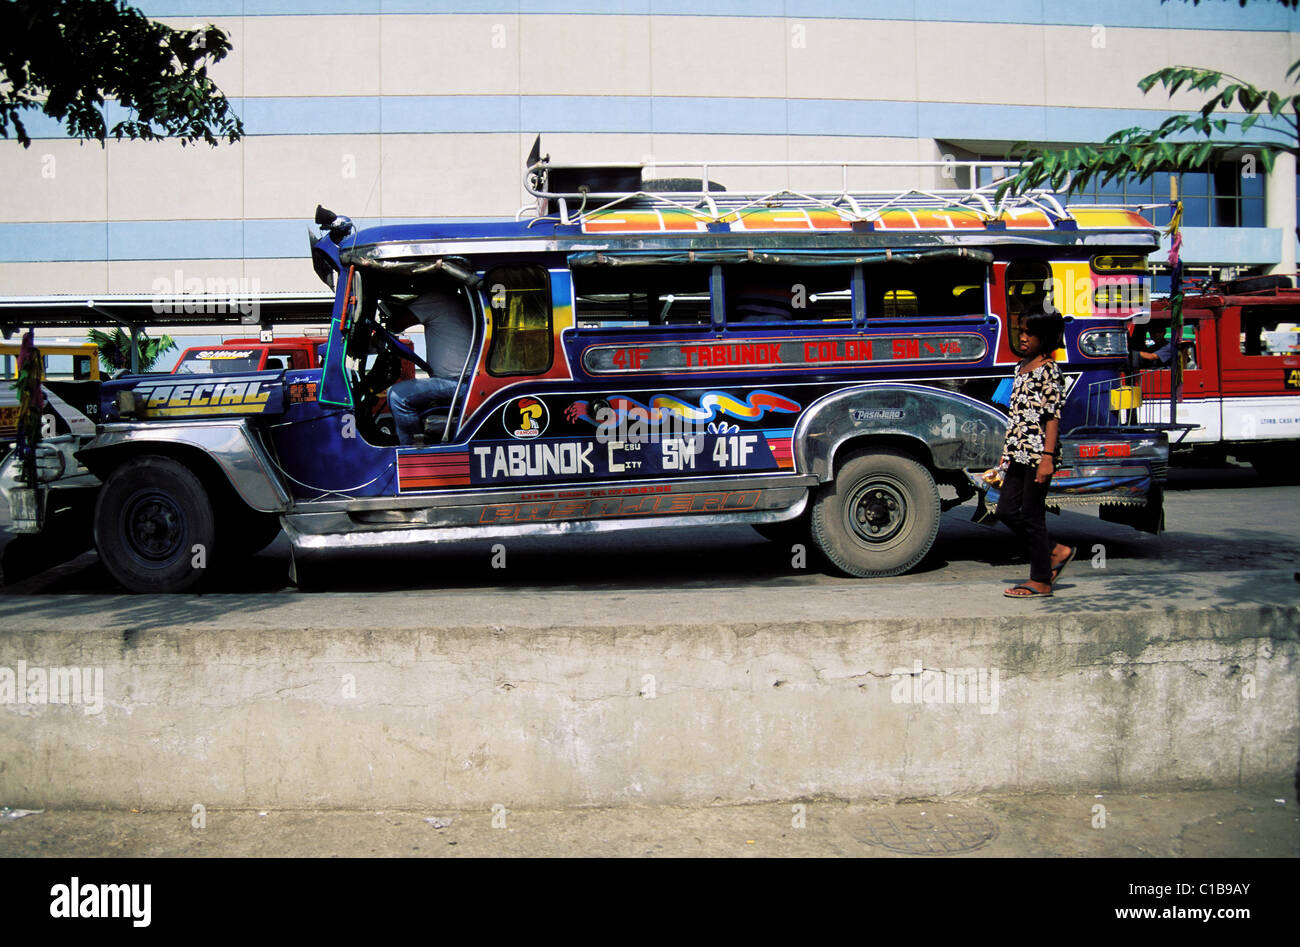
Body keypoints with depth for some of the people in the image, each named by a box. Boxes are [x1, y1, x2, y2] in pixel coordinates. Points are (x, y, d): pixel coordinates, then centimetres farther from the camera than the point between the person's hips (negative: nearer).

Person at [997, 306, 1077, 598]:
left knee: (1032, 515, -2)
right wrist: (1008, 451, 18)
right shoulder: (1021, 367, 15)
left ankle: (1041, 581, 10)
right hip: (1019, 454, 9)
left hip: (1038, 453, -9)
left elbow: (1053, 417, -15)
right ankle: (1056, 552, 23)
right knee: (1006, 510, 9)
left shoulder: (1049, 371, -10)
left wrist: (1048, 457, -20)